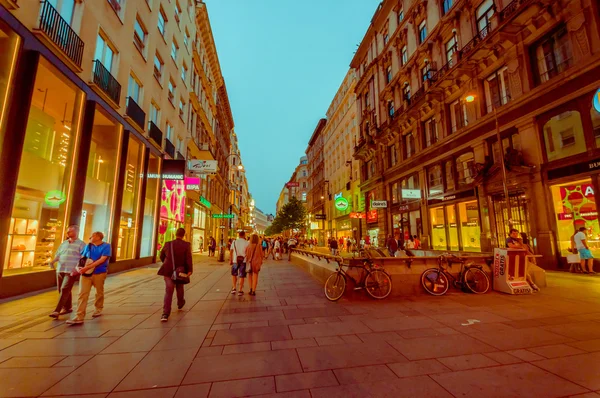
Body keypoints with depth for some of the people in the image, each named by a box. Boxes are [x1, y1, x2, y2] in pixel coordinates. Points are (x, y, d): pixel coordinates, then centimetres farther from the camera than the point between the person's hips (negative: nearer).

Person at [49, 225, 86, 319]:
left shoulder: (81, 244, -6)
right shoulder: (64, 243, 15)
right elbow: (58, 254, 16)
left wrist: (77, 269, -21)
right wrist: (53, 261, -5)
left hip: (71, 271, -7)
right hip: (60, 270, 7)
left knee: (64, 290, -11)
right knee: (61, 290, 14)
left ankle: (57, 311, -7)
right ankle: (67, 308, 27)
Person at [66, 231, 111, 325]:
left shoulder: (106, 246, -8)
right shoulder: (88, 246, 10)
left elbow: (102, 260, -16)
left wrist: (87, 267, -21)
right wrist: (78, 267, -4)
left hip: (99, 273, -4)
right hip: (86, 273, 4)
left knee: (99, 292, 12)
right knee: (82, 294, -4)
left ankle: (98, 309, 33)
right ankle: (79, 317, -3)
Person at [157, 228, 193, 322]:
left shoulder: (167, 244, -2)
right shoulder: (186, 245, -12)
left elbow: (162, 256, 12)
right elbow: (188, 258, -20)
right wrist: (190, 270, -17)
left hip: (168, 271, 1)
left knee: (168, 291, 1)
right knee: (179, 287, 23)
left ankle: (165, 314, -9)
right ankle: (180, 303, 47)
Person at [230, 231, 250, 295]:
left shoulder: (234, 242, 4)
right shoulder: (246, 243, -3)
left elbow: (231, 252, 3)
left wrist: (230, 260, 10)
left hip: (235, 260, 2)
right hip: (243, 261, -2)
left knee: (234, 274, 20)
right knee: (242, 276, 6)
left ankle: (234, 288, 15)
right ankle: (240, 291, 9)